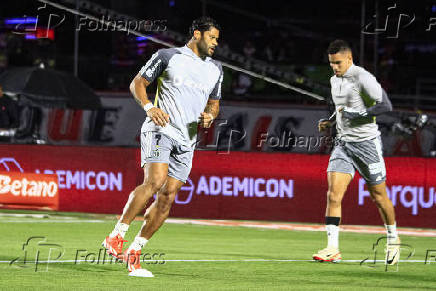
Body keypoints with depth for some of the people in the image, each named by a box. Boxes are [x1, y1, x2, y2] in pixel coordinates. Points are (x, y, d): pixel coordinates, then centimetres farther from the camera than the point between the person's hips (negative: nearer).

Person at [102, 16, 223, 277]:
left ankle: (134, 253, 5)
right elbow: (138, 83, 4)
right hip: (160, 129, -6)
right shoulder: (168, 56, 2)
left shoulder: (215, 69, 18)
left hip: (186, 139, 6)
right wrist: (149, 107, -13)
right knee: (155, 181, -26)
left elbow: (214, 103, 28)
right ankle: (117, 236, -20)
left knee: (168, 197, -2)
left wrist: (209, 116, 5)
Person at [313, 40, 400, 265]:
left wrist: (355, 114, -21)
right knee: (333, 194, -11)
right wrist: (330, 121, 11)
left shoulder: (363, 78, -14)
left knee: (378, 196, 5)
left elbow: (385, 106, -20)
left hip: (367, 142, -6)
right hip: (343, 143, 6)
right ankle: (332, 248, -15)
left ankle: (393, 239, 28)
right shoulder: (335, 80, 11)